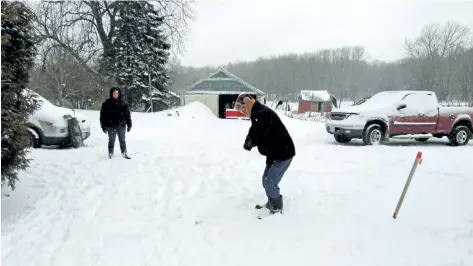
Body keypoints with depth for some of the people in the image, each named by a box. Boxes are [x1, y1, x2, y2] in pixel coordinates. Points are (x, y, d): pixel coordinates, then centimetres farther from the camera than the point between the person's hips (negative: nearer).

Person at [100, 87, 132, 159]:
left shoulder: (123, 103, 6)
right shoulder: (107, 103, -1)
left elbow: (128, 114, 9)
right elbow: (103, 115, 0)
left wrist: (129, 125, 6)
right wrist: (104, 126, -4)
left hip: (121, 125, 2)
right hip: (111, 126, -2)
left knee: (122, 140, 9)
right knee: (111, 141, 5)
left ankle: (124, 153, 19)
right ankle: (110, 154, 16)